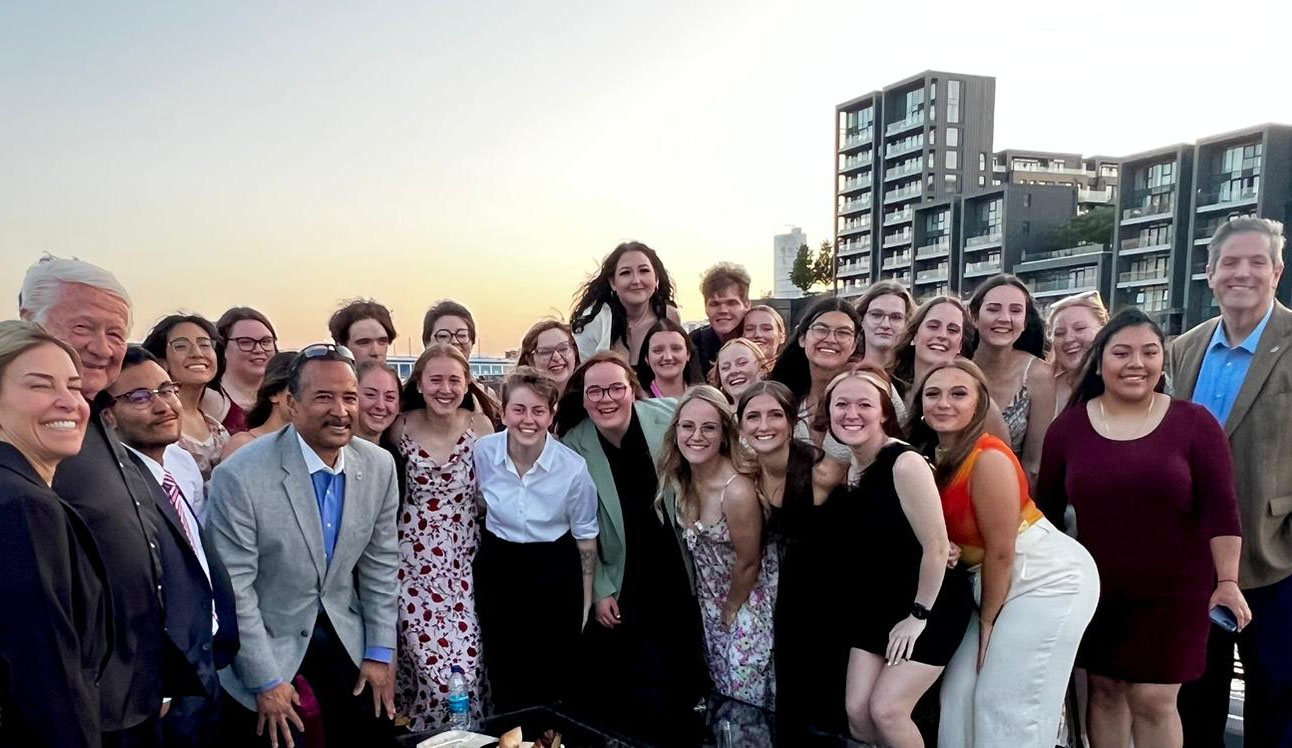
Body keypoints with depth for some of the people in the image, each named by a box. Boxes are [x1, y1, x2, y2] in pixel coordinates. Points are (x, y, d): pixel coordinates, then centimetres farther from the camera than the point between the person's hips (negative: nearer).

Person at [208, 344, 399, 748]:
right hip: (264, 639, -4)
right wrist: (266, 680, -14)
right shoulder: (240, 476, -22)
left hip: (344, 630, 4)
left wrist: (380, 651, 1)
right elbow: (232, 588, -17)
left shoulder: (379, 466, -8)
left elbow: (381, 562, 1)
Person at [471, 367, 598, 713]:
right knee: (504, 683, 14)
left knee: (553, 685, 9)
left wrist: (587, 600, 1)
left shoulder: (574, 467, -18)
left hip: (555, 575, -2)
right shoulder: (483, 452, -12)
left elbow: (585, 535, -4)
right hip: (497, 570, 2)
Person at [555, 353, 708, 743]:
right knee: (648, 702, 2)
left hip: (680, 579, 2)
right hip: (624, 591, -1)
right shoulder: (572, 448, -11)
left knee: (688, 682, 14)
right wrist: (600, 591, -5)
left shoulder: (669, 417, -11)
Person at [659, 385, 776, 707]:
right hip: (712, 590, 6)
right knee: (718, 679, 22)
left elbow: (748, 564, -21)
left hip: (747, 594, -6)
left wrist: (731, 611, -6)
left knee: (745, 692, 8)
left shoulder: (737, 491, -34)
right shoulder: (681, 475, -13)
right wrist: (715, 605, 6)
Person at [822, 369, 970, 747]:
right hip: (876, 606, 7)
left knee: (887, 710, -7)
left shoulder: (905, 463, -23)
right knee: (857, 712, 4)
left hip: (929, 606, -7)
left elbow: (937, 547, -21)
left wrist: (918, 615, -15)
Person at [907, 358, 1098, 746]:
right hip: (1001, 582, 8)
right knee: (961, 694, 8)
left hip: (1047, 579, -8)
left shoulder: (988, 459, -22)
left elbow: (1001, 551, -18)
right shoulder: (930, 456, 1)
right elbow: (941, 536, 7)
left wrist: (987, 621, -8)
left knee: (1008, 706, -4)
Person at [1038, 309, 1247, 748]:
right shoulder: (1068, 427, -3)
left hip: (1173, 591, -2)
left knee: (1154, 700, 2)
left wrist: (1228, 581, -10)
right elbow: (1047, 509, 4)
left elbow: (1220, 509, -6)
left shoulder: (1194, 423, -7)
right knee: (1105, 691, 11)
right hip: (1095, 589, 2)